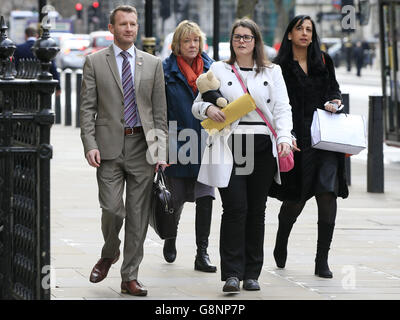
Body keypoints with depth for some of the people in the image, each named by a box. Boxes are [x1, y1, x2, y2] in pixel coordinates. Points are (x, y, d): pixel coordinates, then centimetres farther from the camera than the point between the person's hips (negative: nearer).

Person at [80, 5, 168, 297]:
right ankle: (109, 254, 21)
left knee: (138, 215, 2)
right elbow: (87, 108, 2)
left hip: (142, 147, 2)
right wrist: (90, 145, -9)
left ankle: (130, 277, 10)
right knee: (112, 209, -9)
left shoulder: (153, 64, 10)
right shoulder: (95, 62, 5)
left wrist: (161, 151, 2)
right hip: (109, 146, -2)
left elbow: (160, 111, 9)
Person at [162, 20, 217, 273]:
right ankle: (171, 238, 36)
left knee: (205, 197, -6)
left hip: (205, 144, 2)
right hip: (178, 144, -2)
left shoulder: (211, 68, 7)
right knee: (176, 198, 8)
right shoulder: (166, 70, -2)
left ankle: (202, 253, -2)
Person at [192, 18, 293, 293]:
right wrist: (208, 108, -10)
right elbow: (197, 104, 14)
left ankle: (252, 273, 11)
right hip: (230, 145, -2)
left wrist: (284, 137, -11)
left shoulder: (272, 72, 15)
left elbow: (282, 109, 7)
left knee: (256, 211, 4)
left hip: (262, 147, 2)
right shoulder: (218, 70, 13)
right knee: (235, 209, -12)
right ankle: (232, 274, -13)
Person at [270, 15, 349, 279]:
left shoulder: (323, 61, 13)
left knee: (328, 195, -10)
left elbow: (334, 90, 23)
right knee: (296, 198, 2)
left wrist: (335, 102, -1)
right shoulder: (280, 67, 2)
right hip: (298, 138, -3)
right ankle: (281, 244, 33)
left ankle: (322, 261, -5)